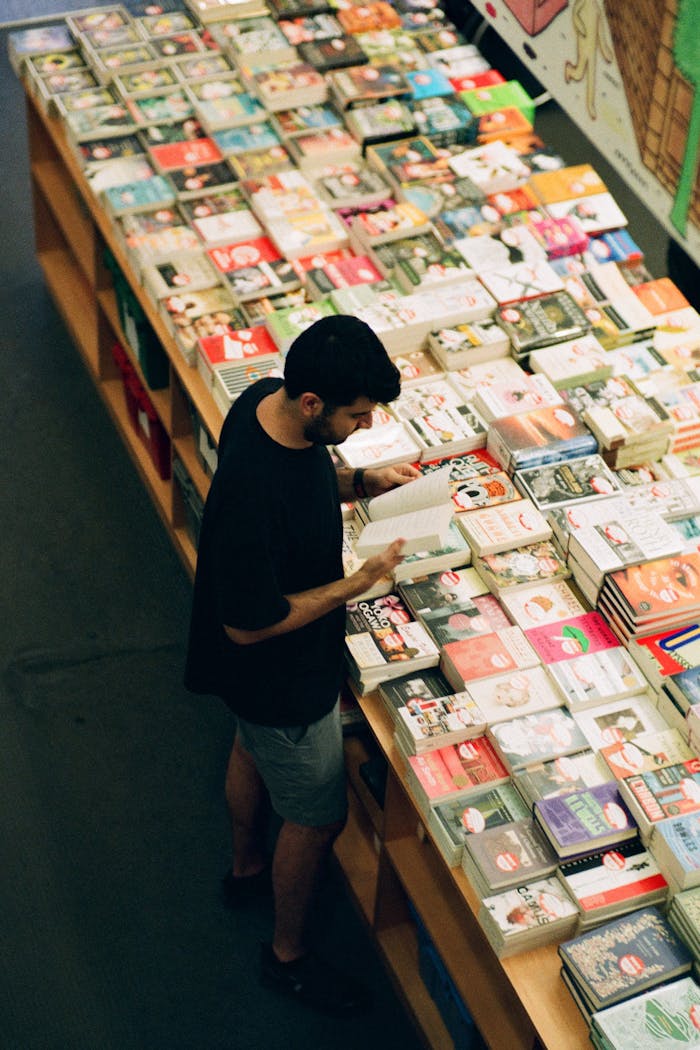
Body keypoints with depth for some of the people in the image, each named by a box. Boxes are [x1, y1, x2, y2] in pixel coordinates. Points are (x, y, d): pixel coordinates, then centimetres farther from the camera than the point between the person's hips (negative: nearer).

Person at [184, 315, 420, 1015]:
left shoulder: (267, 400, -16)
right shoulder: (252, 498, -43)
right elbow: (249, 626, -31)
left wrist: (361, 482, -10)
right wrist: (355, 585, -26)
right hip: (282, 682, -9)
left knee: (253, 752, 34)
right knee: (316, 820, 14)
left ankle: (248, 867, 64)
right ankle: (287, 956, 39)